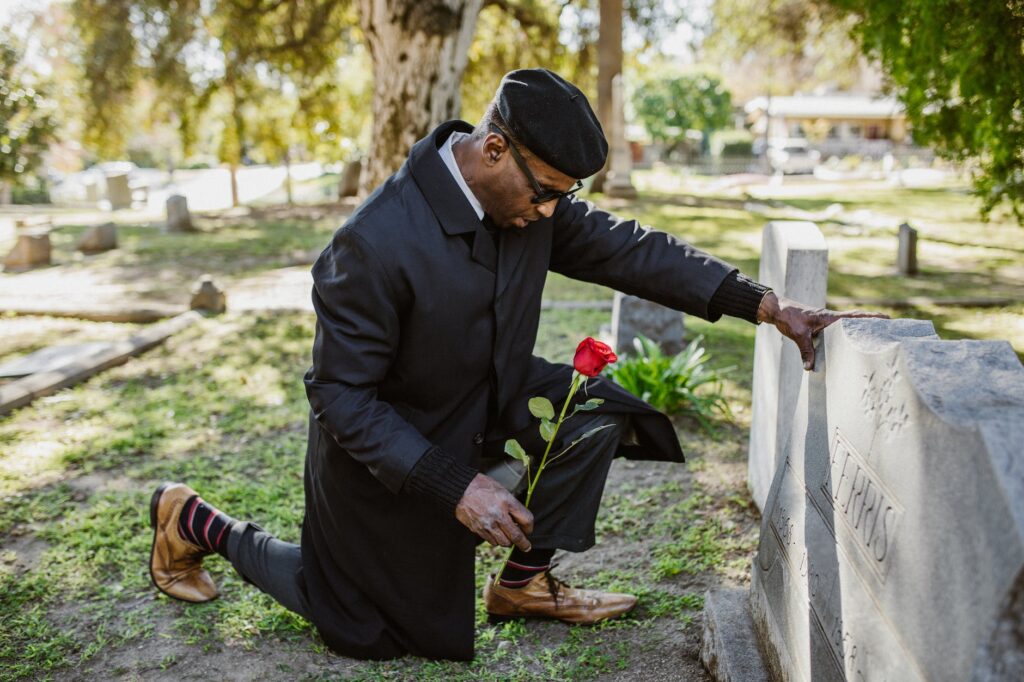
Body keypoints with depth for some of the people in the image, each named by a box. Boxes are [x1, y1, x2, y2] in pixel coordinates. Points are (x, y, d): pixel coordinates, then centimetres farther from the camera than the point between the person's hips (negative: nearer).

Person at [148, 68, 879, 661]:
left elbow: (628, 248, -10)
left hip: (483, 399, 6)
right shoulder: (376, 243, -35)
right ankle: (196, 522, 27)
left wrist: (769, 306, -17)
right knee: (365, 626, 10)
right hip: (386, 448, -6)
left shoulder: (529, 197, -15)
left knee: (595, 409, -14)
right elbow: (342, 396, -28)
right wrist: (455, 486, -31)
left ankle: (525, 583, 6)